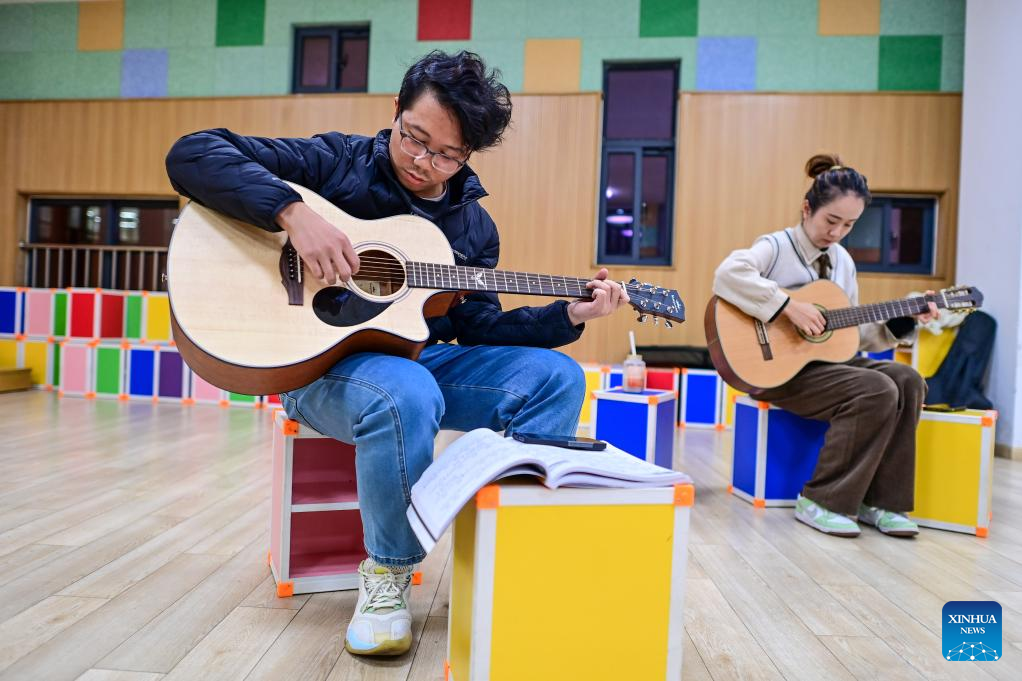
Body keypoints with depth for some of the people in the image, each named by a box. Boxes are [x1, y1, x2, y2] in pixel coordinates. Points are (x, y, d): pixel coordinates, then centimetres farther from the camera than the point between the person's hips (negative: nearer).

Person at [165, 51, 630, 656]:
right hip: (320, 359, -4)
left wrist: (570, 315, -4)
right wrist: (294, 212, -25)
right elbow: (192, 154, -9)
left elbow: (478, 328, 8)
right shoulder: (337, 161, -3)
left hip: (420, 359, 5)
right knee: (407, 395, -39)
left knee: (557, 376, -13)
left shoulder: (474, 226, 10)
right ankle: (388, 571, -10)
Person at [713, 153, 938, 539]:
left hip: (828, 360, 8)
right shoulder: (777, 247, -9)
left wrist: (904, 322, 6)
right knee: (877, 391, -24)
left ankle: (878, 500, -4)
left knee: (908, 382, -13)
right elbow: (727, 274, -32)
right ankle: (820, 501, -13)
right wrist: (788, 306, -31)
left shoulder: (843, 261, 13)